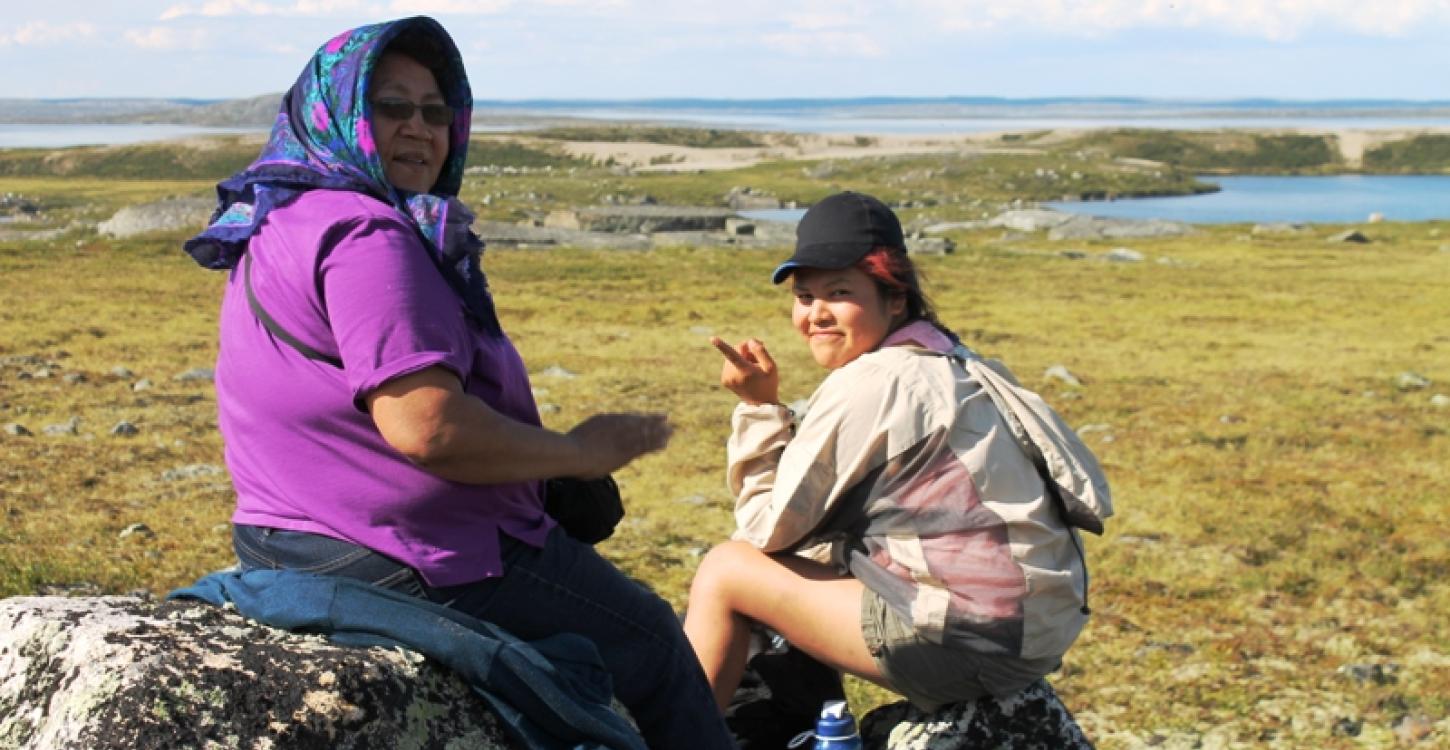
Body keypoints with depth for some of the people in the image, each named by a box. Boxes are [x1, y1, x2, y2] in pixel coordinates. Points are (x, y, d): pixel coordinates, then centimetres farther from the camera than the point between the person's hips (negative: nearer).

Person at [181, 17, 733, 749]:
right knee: (650, 641, 9)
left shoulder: (280, 224, 12)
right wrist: (578, 452, -16)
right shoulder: (365, 235, -22)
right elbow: (427, 427, -30)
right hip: (400, 568, -11)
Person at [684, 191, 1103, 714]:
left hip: (975, 640, -10)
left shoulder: (869, 384, -14)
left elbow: (768, 529, -9)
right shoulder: (933, 363, 14)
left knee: (726, 572, -1)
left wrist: (758, 406, -6)